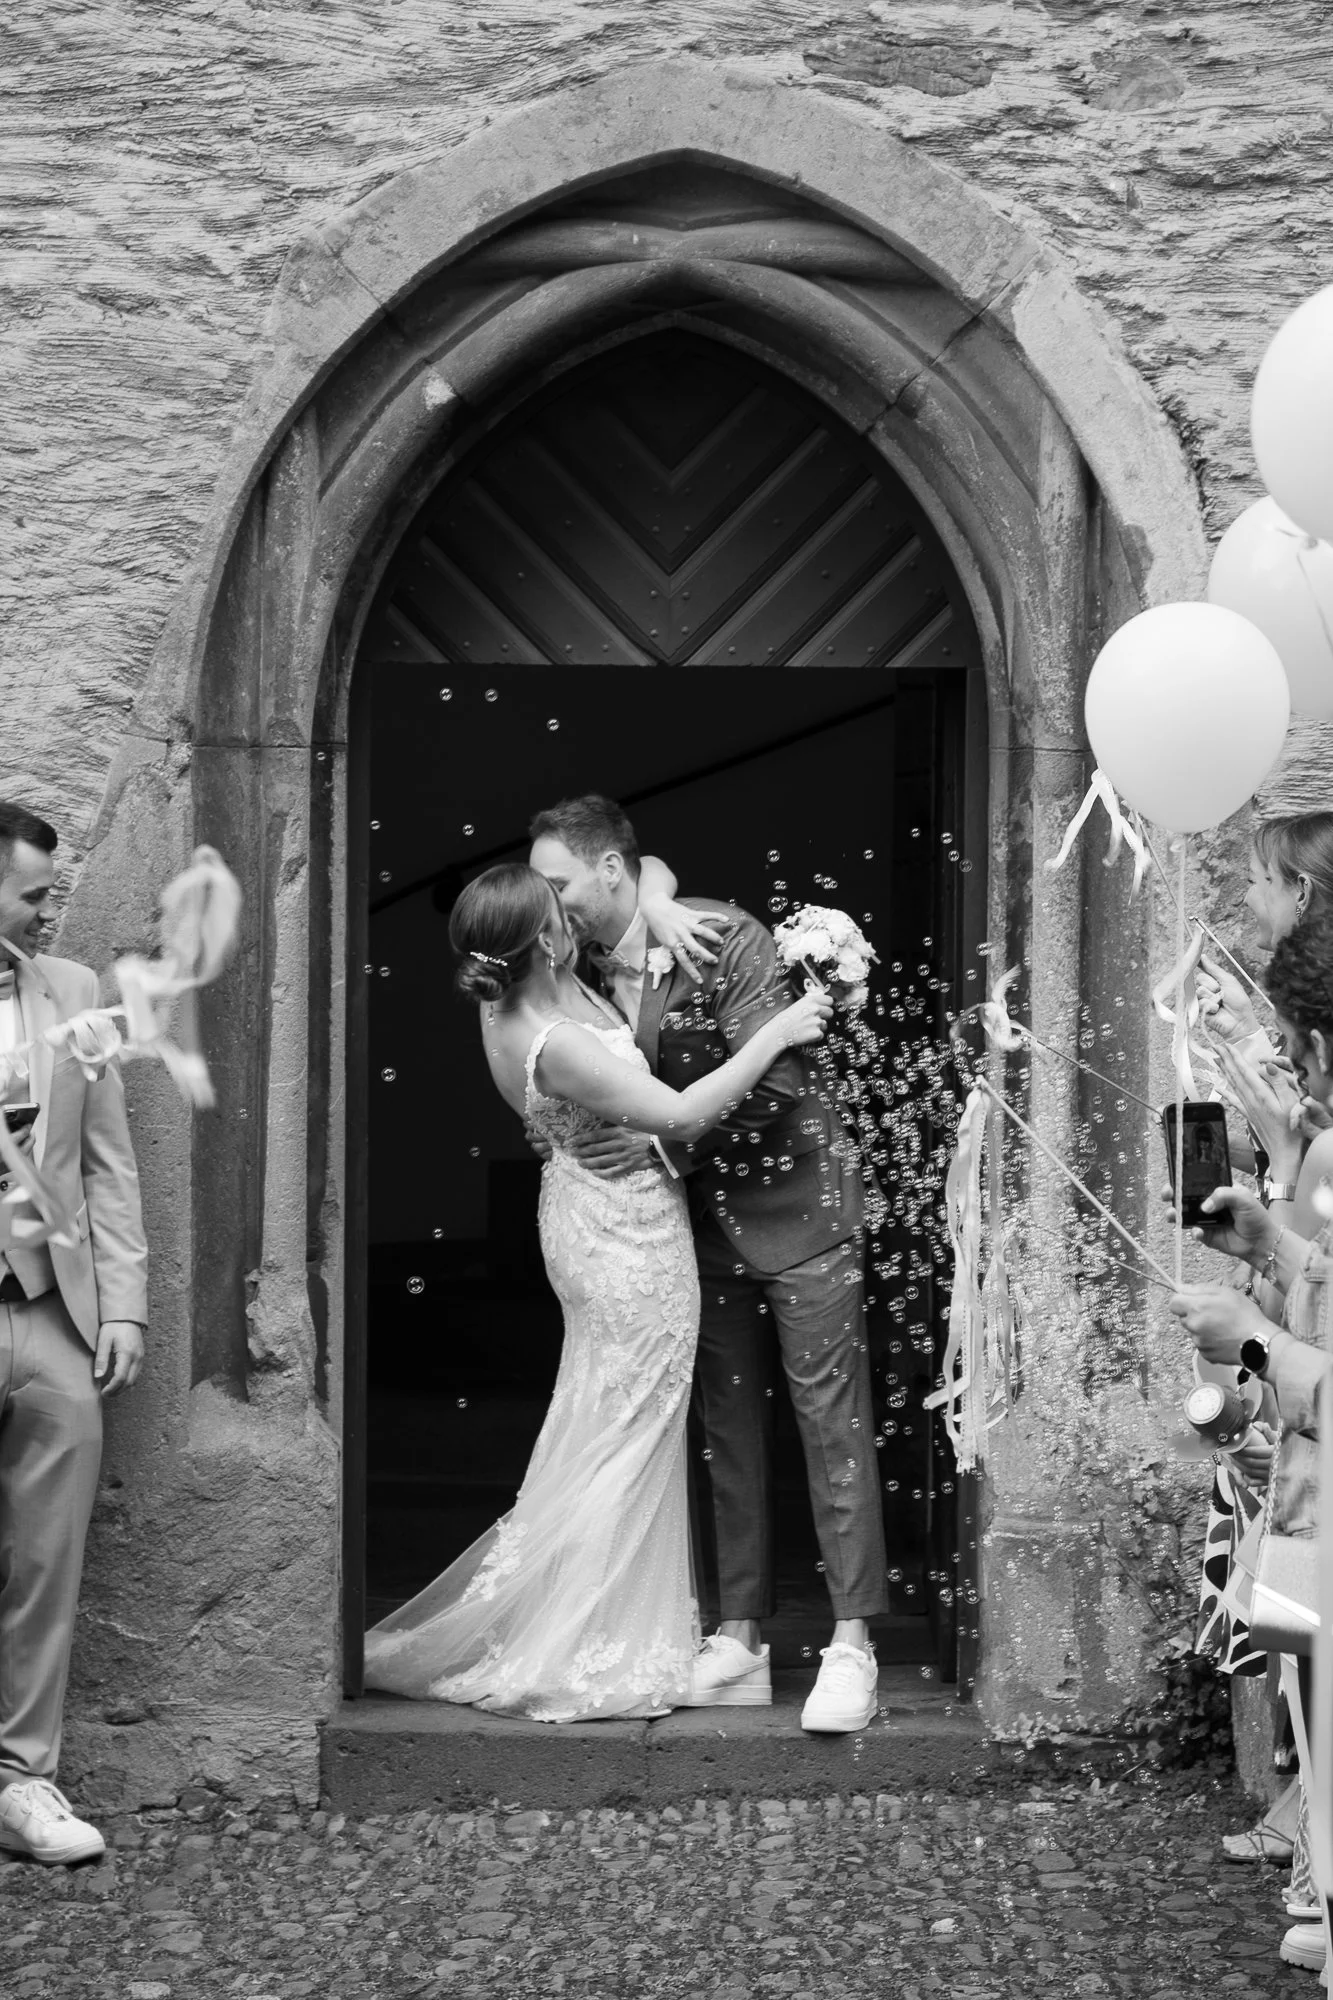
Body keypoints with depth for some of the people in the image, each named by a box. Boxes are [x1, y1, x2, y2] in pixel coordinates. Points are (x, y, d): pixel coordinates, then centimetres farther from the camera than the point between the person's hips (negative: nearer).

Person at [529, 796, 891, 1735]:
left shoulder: (726, 937, -18)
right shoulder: (592, 965, 0)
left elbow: (773, 1085, -21)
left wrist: (667, 1145, -23)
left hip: (794, 1199, -7)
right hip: (705, 1217, 7)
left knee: (832, 1418, -6)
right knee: (729, 1427, 9)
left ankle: (853, 1647, -5)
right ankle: (741, 1641, 15)